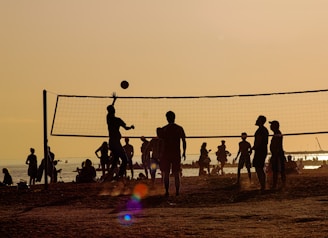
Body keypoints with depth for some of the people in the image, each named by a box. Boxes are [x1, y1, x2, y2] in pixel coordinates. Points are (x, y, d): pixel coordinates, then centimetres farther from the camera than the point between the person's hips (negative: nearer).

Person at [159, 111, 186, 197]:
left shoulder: (164, 129, -2)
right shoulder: (179, 128, 1)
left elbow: (161, 142, 0)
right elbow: (184, 141, 2)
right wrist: (184, 152, 9)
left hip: (166, 153, -1)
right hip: (176, 153, 1)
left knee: (166, 173, 5)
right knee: (176, 173, 6)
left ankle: (166, 191, -1)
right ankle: (177, 191, 2)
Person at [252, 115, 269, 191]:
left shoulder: (260, 130, -16)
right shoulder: (265, 130, 17)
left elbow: (258, 142, -22)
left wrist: (253, 148, -6)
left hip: (259, 151, -11)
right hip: (264, 151, 11)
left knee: (258, 169, -10)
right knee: (261, 169, 15)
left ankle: (262, 187, -14)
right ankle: (263, 186, 17)